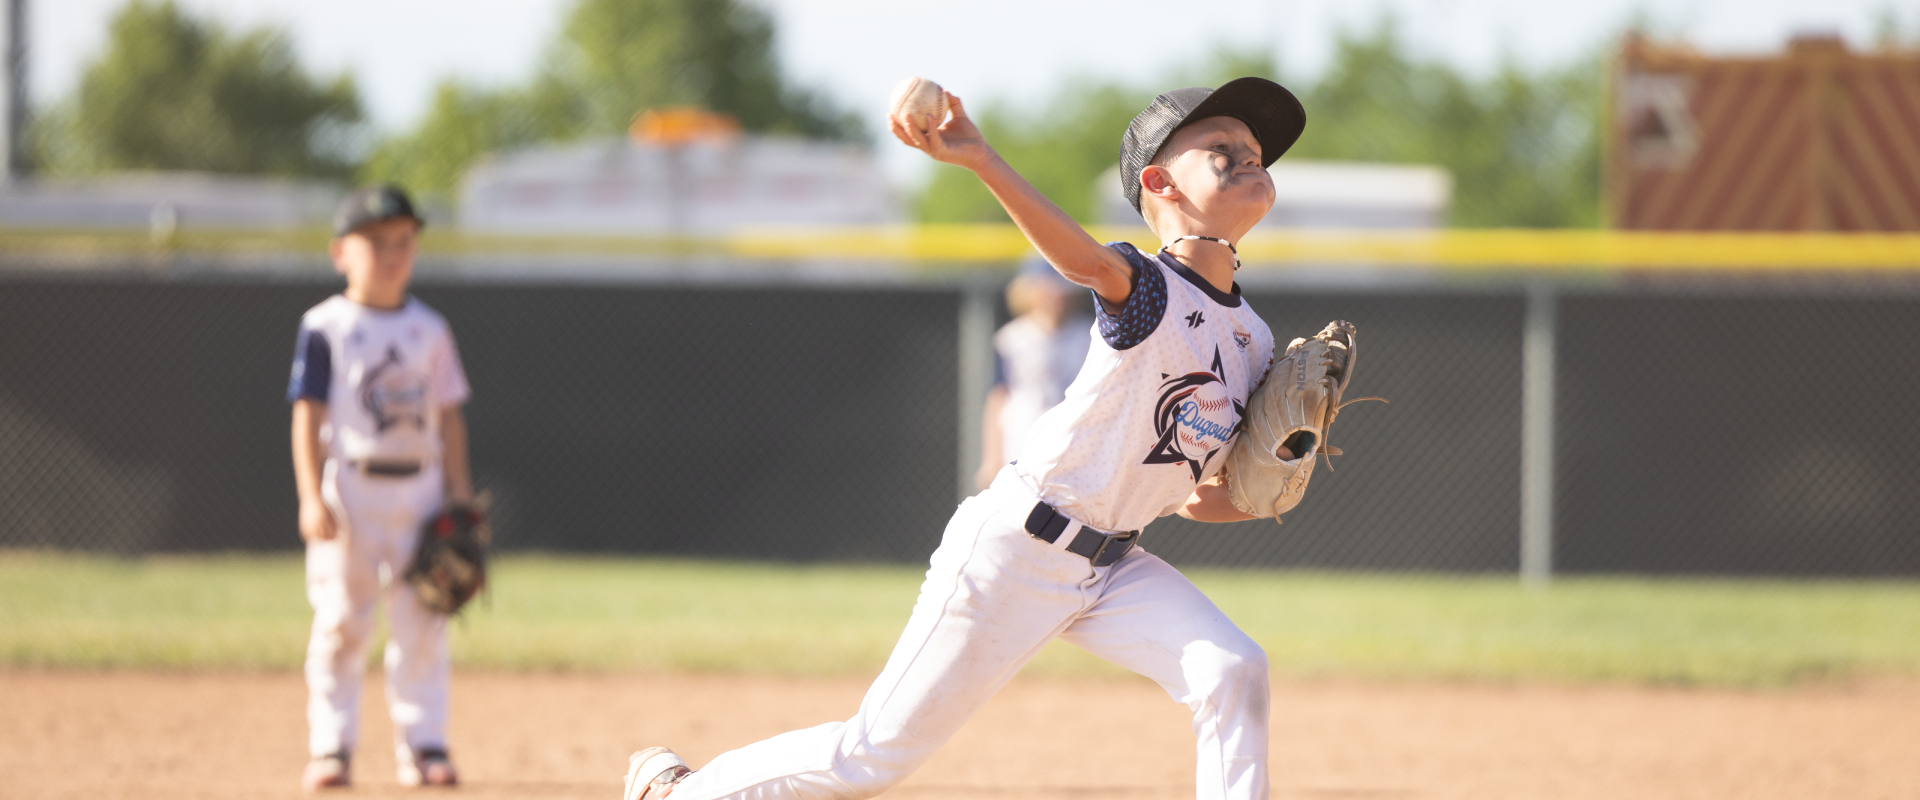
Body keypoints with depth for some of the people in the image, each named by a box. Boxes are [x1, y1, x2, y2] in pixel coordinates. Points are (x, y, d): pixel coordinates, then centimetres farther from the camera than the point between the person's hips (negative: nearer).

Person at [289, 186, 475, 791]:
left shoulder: (430, 330, 10)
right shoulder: (326, 328, -3)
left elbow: (448, 416, 12)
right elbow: (309, 415, -6)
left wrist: (459, 490, 5)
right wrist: (312, 497, -14)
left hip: (419, 486, 4)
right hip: (349, 485, -4)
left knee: (422, 622, 3)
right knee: (341, 621, -2)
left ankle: (423, 746, 7)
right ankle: (331, 748, 2)